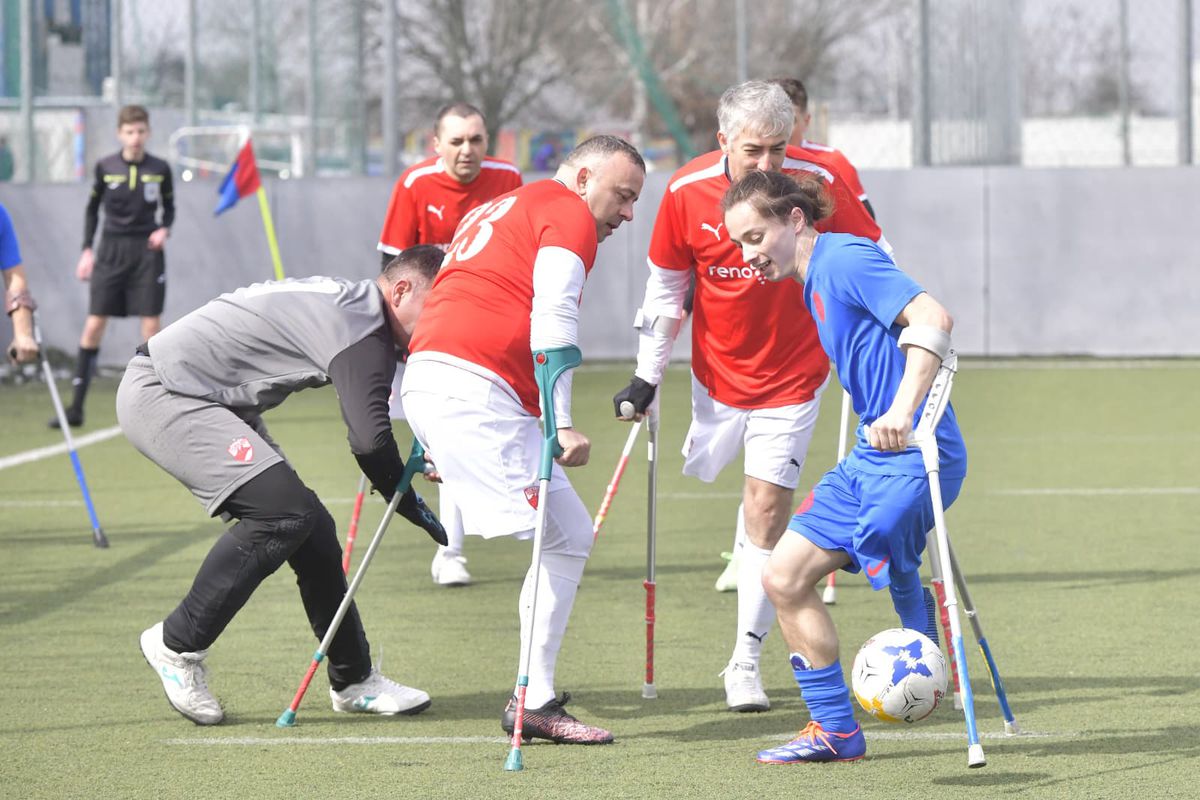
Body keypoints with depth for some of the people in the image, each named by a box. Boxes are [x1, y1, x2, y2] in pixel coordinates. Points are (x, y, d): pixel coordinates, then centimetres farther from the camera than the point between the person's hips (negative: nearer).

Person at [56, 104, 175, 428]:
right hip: (112, 250, 0)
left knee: (151, 325, -3)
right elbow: (92, 208, 9)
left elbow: (169, 207, 12)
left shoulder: (160, 169, 0)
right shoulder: (105, 167, 0)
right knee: (93, 326, -4)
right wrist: (87, 250, 4)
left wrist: (164, 229, -7)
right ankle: (76, 407, 0)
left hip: (147, 250, 0)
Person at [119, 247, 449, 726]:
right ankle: (177, 644, -10)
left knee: (312, 532, 6)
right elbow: (370, 440, -28)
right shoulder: (360, 323, -21)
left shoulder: (347, 303, 10)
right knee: (284, 511, -22)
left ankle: (353, 681, 15)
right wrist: (413, 509, -14)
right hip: (160, 394, -11)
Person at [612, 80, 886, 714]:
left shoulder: (818, 182, -19)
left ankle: (746, 661, -1)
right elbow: (666, 288, 1)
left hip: (794, 373, -2)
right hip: (717, 371, 2)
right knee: (758, 502, 9)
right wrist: (648, 376, 2)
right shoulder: (686, 193, -14)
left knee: (766, 504, -8)